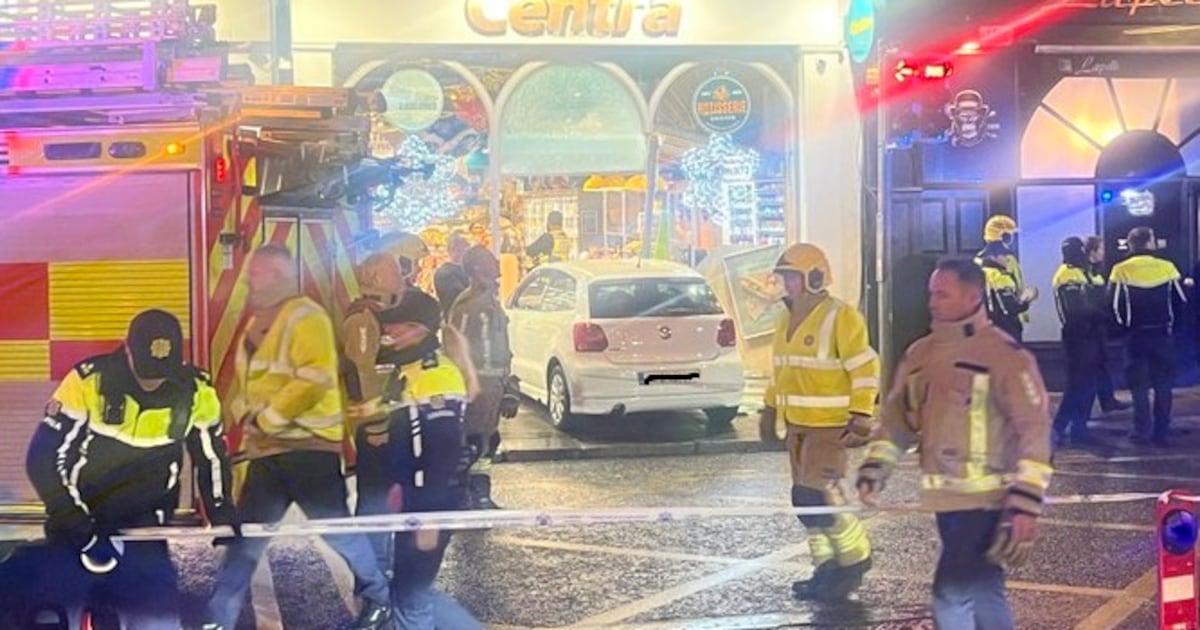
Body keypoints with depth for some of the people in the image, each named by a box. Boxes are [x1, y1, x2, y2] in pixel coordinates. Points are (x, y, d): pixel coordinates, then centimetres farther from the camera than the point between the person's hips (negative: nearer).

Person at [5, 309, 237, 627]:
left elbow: (211, 457, 5)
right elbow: (44, 455, -16)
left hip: (144, 528, 2)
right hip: (80, 524, -2)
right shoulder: (87, 381, -21)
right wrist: (67, 514, -23)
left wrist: (223, 517, -2)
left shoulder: (196, 392, -11)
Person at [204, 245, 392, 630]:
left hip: (309, 447, -8)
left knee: (338, 530, 1)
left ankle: (379, 599, 21)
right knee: (244, 535, 7)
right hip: (266, 450, 8)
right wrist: (245, 414, -2)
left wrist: (266, 418, -19)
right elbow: (243, 380, 20)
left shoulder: (306, 317, -13)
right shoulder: (256, 323, 16)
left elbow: (315, 379, -25)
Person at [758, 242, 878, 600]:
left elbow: (865, 370, -15)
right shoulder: (787, 320, 13)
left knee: (819, 494, -12)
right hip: (797, 424, 9)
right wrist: (770, 408, 20)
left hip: (830, 424, -9)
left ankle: (855, 559, 5)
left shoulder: (840, 318, -13)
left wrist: (861, 419, -18)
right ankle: (827, 567, 18)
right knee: (805, 498, 9)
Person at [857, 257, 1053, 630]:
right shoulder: (921, 354, 9)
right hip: (947, 498, 7)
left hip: (986, 500, -7)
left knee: (953, 592, -12)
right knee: (982, 590, 17)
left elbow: (1034, 429, -14)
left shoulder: (1003, 355, -12)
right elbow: (897, 418, 15)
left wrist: (1026, 504, -19)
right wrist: (874, 471, 2)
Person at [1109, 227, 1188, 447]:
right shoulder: (1167, 268, -4)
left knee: (1139, 384, 7)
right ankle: (1162, 432, 6)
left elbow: (1114, 306, -10)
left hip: (1135, 334, -1)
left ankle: (1142, 431, 4)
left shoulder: (1121, 271, -7)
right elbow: (1181, 301, -1)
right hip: (1162, 333, 1)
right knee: (1163, 383, 7)